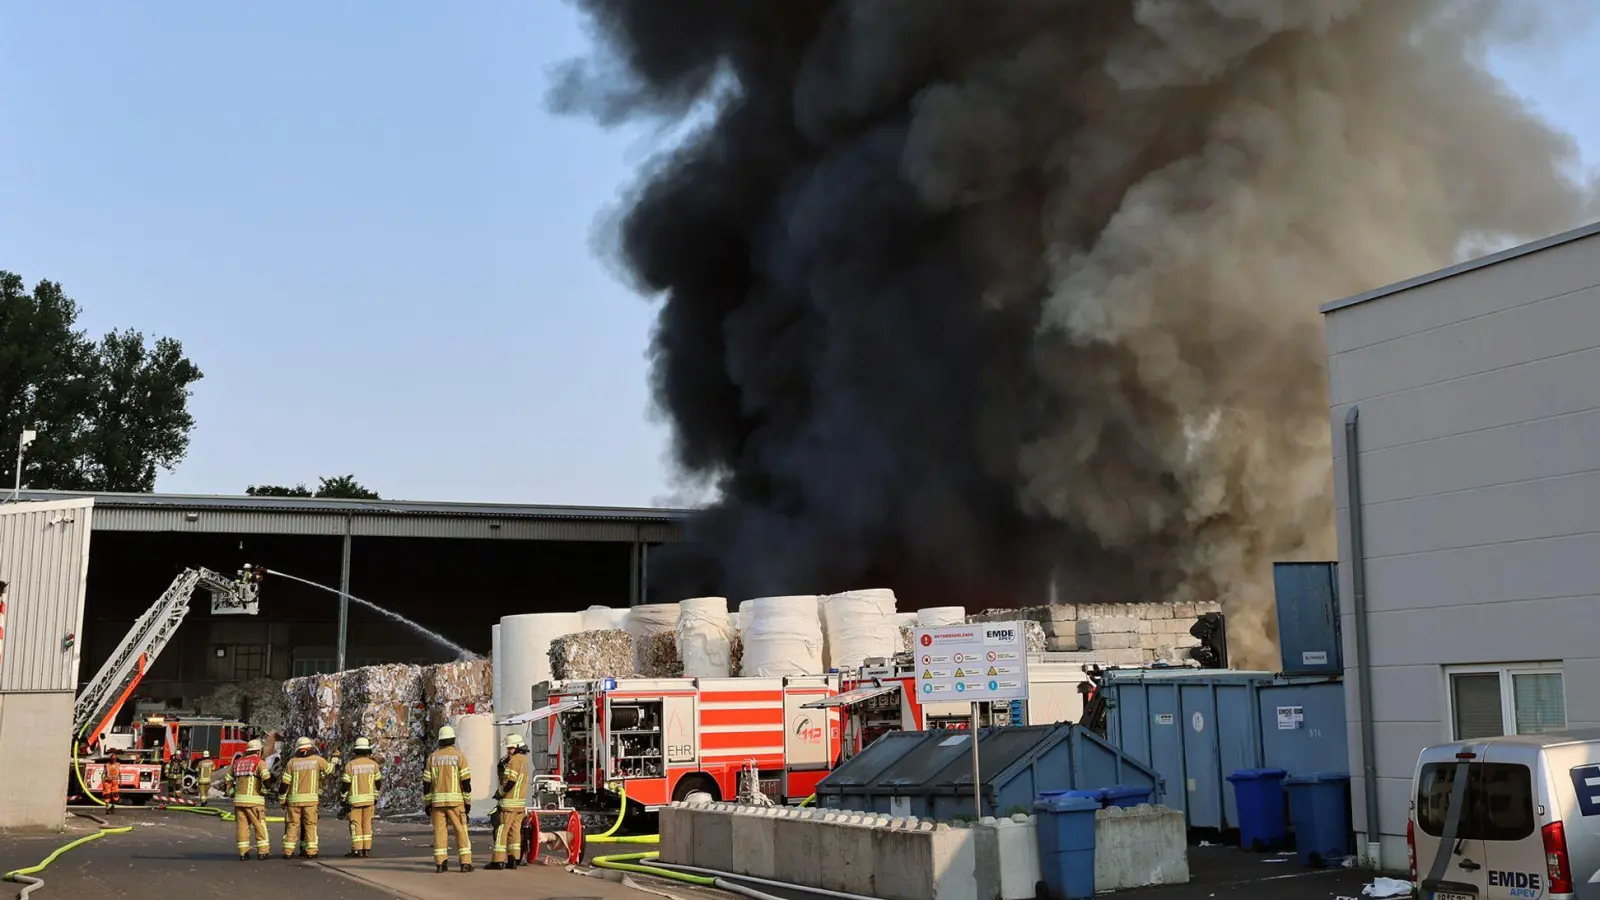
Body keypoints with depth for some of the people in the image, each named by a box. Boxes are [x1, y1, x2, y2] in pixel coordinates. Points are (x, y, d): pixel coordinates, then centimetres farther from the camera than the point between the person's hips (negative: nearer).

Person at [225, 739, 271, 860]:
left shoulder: (237, 762, 14)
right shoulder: (259, 762, -4)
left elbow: (226, 780, 17)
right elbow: (266, 777, -19)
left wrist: (232, 793, 20)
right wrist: (264, 791, -5)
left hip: (239, 800, 5)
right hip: (254, 800, -5)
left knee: (242, 825, 8)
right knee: (260, 825, 2)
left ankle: (243, 852, 6)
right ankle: (263, 851, 2)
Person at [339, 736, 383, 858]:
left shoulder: (350, 765, -7)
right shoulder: (373, 764, 1)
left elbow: (345, 784, -7)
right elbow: (378, 783, 7)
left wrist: (342, 799, 6)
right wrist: (376, 797, 19)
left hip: (354, 799, -3)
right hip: (369, 798, 3)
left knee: (356, 824, 0)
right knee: (367, 824, 8)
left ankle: (357, 849, -3)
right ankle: (367, 849, 6)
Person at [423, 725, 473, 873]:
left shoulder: (432, 757, 7)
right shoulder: (459, 755, -2)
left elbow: (426, 782, 5)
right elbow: (466, 781, -6)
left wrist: (427, 803, 11)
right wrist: (467, 801, 0)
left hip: (437, 800, 3)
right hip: (455, 800, -3)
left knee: (439, 830, 6)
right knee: (461, 830, 2)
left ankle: (440, 863, 1)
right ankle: (465, 863, -2)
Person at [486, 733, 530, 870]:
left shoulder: (514, 760, -14)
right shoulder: (524, 759, 14)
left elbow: (509, 782, -19)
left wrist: (499, 793, -6)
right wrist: (502, 765, 4)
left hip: (509, 802, -9)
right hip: (521, 802, 9)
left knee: (501, 830, -5)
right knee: (515, 830, 9)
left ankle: (498, 860, -6)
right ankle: (513, 859, 7)